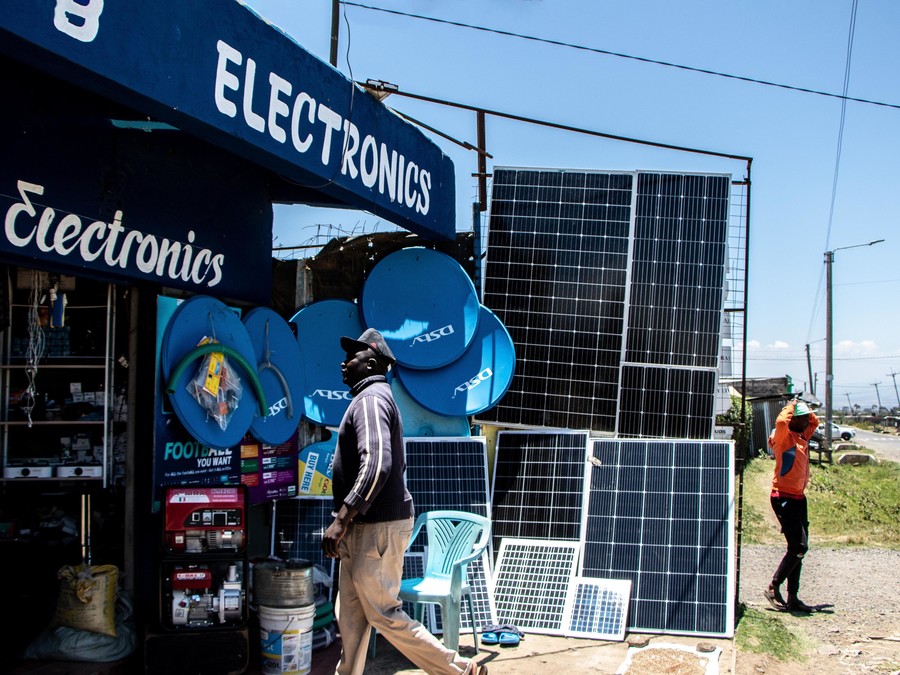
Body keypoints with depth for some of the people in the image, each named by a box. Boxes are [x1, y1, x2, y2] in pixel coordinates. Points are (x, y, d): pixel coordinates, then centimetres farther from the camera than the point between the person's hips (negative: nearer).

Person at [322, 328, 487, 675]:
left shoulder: (370, 399, -14)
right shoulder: (379, 399, 18)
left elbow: (376, 464, -28)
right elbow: (395, 463, 26)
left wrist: (341, 519, -29)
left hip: (377, 528, -10)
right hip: (364, 527, 10)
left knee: (384, 613, -3)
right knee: (351, 615, 13)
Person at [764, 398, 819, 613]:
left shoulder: (803, 437, 14)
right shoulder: (784, 437, -10)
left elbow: (815, 421, 33)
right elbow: (781, 421, -33)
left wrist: (805, 410, 14)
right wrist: (791, 406, -15)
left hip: (798, 497, 9)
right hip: (784, 497, -9)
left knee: (798, 548, 9)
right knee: (799, 546, -15)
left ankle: (792, 598, 14)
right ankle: (773, 588, -4)